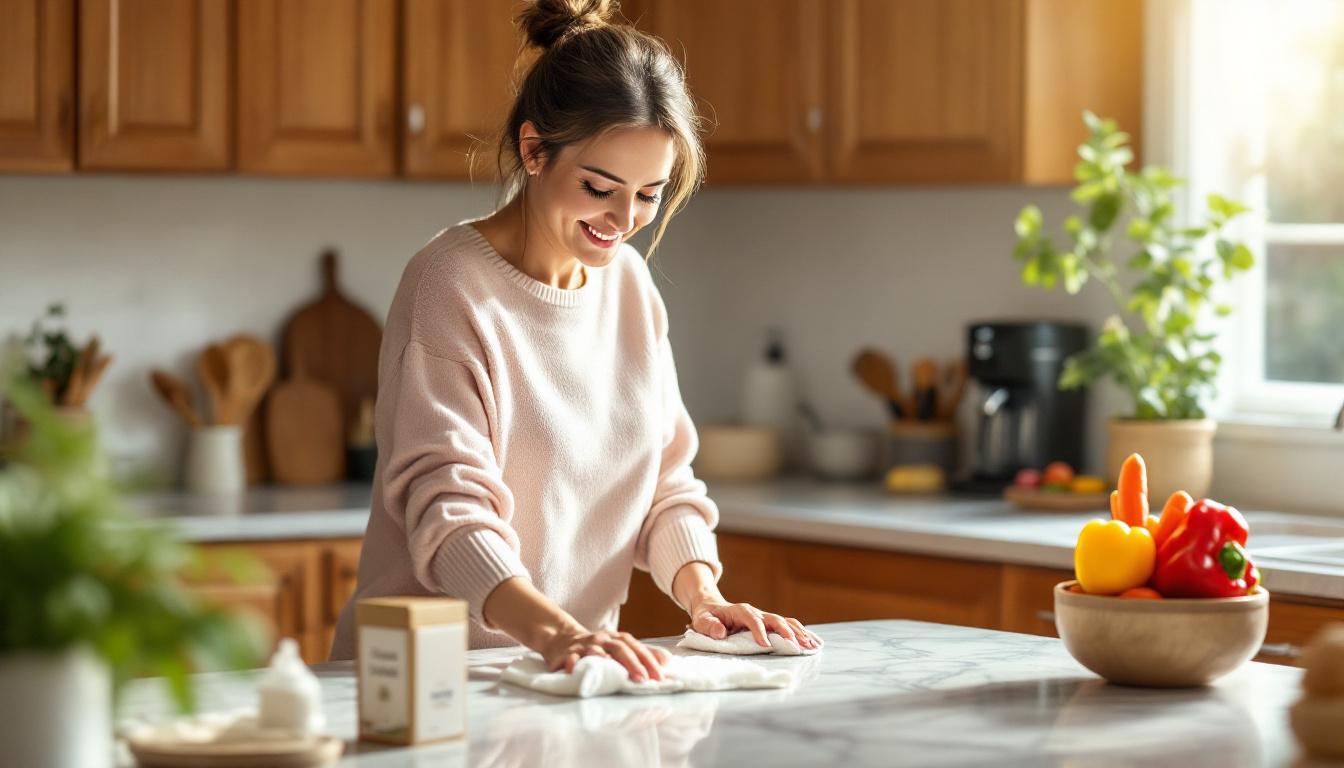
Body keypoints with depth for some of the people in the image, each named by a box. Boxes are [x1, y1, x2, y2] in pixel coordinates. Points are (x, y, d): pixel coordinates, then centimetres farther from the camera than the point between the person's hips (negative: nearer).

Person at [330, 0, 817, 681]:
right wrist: (550, 631, -34)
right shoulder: (450, 285, -10)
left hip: (574, 672, 5)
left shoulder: (630, 282, 11)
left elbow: (666, 480, 14)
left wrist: (701, 593, -6)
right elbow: (446, 505, -19)